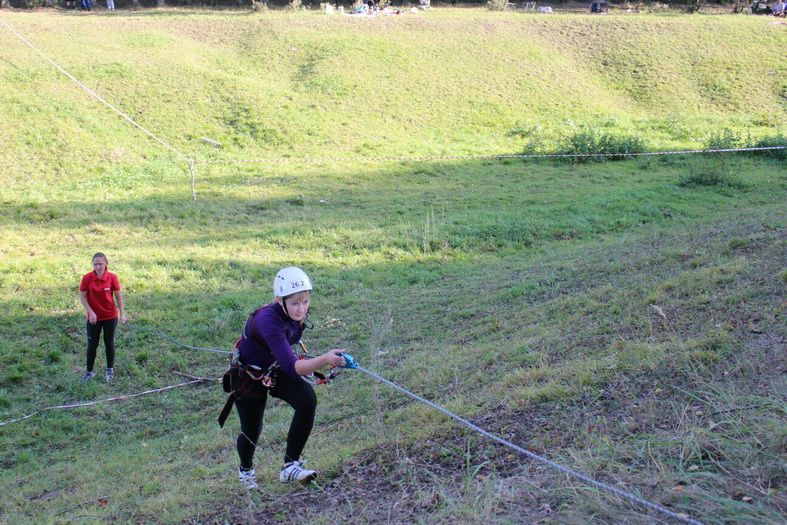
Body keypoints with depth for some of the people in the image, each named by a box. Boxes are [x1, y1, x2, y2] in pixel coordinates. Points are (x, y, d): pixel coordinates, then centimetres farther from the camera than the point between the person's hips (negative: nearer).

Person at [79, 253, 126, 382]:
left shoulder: (112, 277, -13)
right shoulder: (87, 278, -15)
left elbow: (118, 295, -4)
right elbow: (82, 296, -7)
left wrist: (122, 314, -5)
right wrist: (91, 312, -15)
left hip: (110, 317, 0)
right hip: (93, 317, 0)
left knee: (109, 343, 14)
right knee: (92, 345, 9)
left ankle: (110, 370, 31)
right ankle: (89, 372, 24)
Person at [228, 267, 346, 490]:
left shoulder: (295, 313, -15)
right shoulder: (269, 321, -39)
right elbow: (291, 367, -49)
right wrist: (324, 360, -62)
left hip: (276, 370, 6)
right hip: (248, 376, -5)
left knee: (307, 399, -22)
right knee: (252, 431, 6)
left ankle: (290, 467, -13)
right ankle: (245, 469, 43)